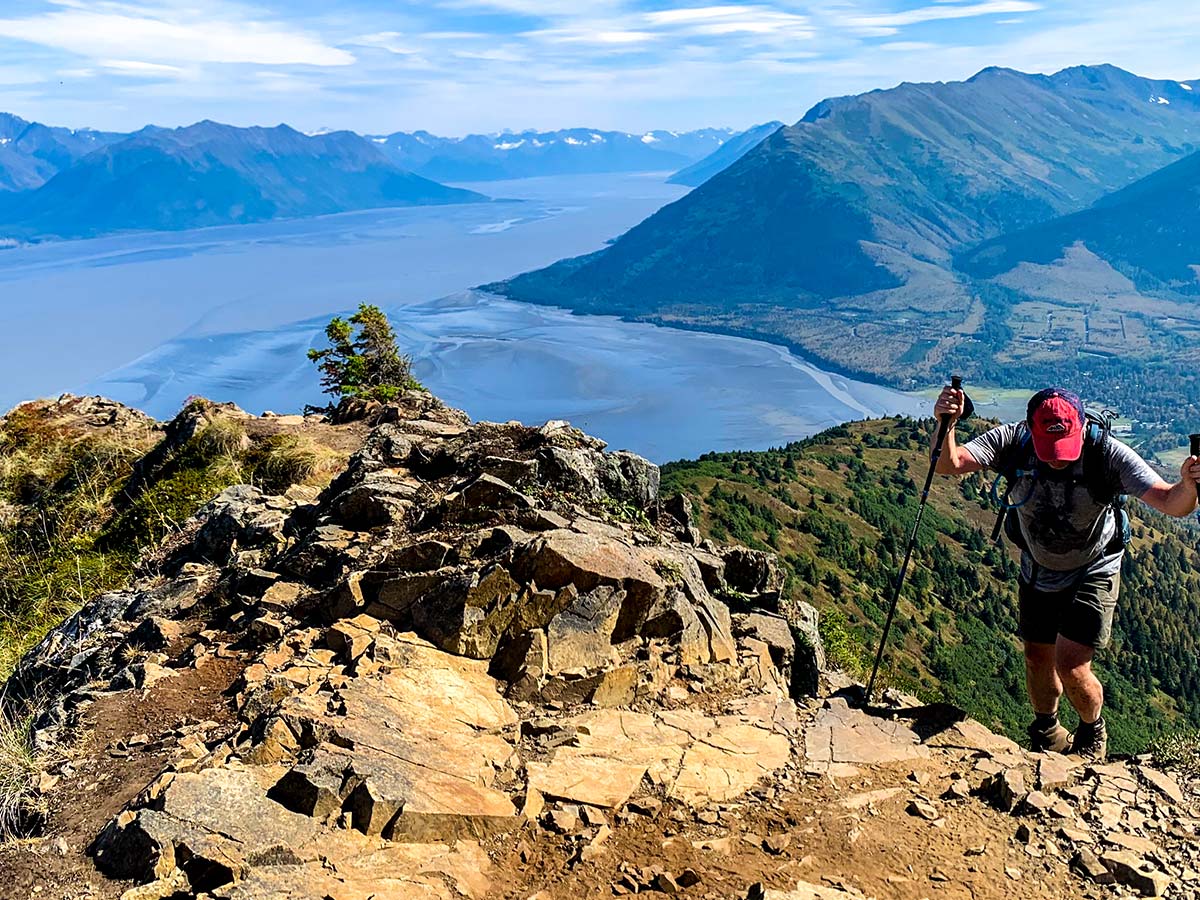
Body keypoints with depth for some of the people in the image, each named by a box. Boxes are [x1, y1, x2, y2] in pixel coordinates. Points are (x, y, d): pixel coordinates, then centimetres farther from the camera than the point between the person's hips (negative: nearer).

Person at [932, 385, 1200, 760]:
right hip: (1037, 570, 3)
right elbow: (949, 464, -32)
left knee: (1070, 666, -11)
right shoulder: (1012, 442, -24)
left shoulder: (1107, 452, -29)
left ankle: (1092, 734, 25)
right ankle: (1047, 737, 45)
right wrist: (947, 425, -52)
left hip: (1093, 573, -3)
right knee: (1037, 658, 15)